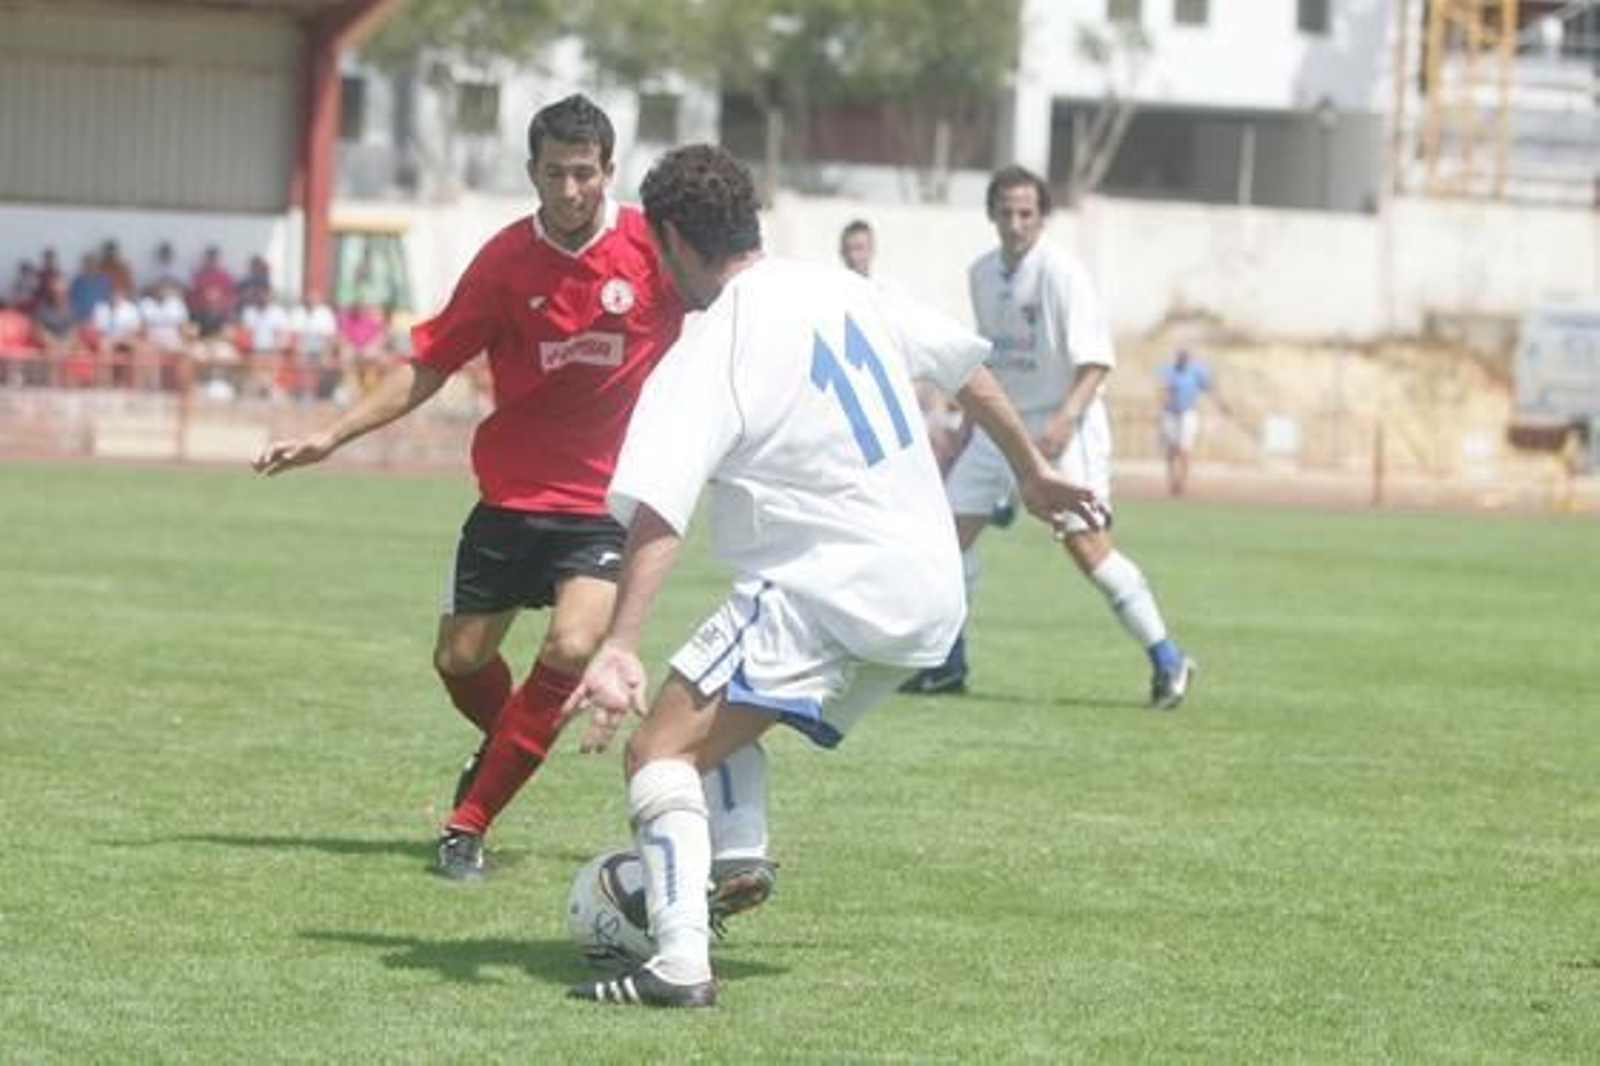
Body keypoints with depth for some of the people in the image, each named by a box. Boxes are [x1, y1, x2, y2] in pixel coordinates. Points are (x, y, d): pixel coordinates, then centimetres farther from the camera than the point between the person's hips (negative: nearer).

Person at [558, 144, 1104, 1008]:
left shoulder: (706, 359, -13)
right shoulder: (843, 291, 9)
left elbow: (657, 515, -25)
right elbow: (967, 370, 21)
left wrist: (619, 648, -32)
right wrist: (1032, 472, 37)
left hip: (820, 596, -8)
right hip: (931, 600, 8)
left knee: (661, 746, -10)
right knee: (723, 708, 29)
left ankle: (681, 961, -26)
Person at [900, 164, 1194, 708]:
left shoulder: (1061, 272, -13)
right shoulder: (981, 274, 8)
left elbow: (1096, 360, -17)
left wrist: (1066, 419, -31)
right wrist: (966, 428, 21)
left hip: (1061, 427, -7)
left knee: (1087, 545, -15)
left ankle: (1166, 660, -6)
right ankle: (947, 664, 17)